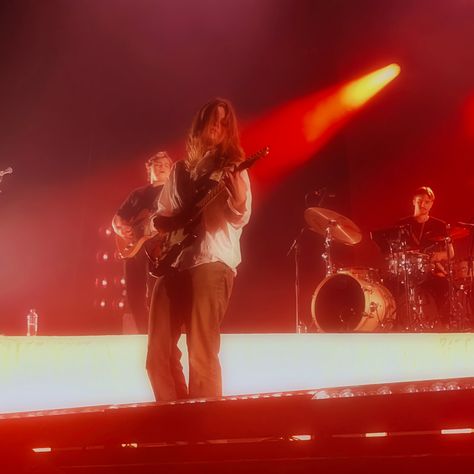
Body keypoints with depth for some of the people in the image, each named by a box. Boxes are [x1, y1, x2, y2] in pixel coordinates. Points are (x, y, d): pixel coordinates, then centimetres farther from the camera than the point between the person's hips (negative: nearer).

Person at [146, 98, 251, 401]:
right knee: (159, 353, 5)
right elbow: (161, 213, 27)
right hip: (173, 262, 6)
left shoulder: (232, 166, 6)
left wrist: (237, 192, -27)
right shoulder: (181, 169, 20)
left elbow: (242, 217, -7)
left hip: (212, 262, -6)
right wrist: (162, 224, 4)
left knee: (202, 353, -11)